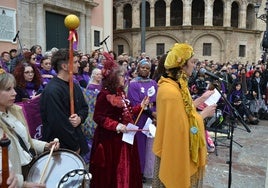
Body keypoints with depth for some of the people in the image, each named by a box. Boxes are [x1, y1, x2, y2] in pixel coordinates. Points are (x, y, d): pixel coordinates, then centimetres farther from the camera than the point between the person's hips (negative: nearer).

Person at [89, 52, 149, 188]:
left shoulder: (121, 93, 11)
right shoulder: (104, 94, -15)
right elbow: (98, 117, -18)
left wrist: (141, 106, 8)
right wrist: (116, 126, -26)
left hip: (124, 137, 8)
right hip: (110, 139, -8)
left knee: (125, 169, 16)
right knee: (111, 171, 5)